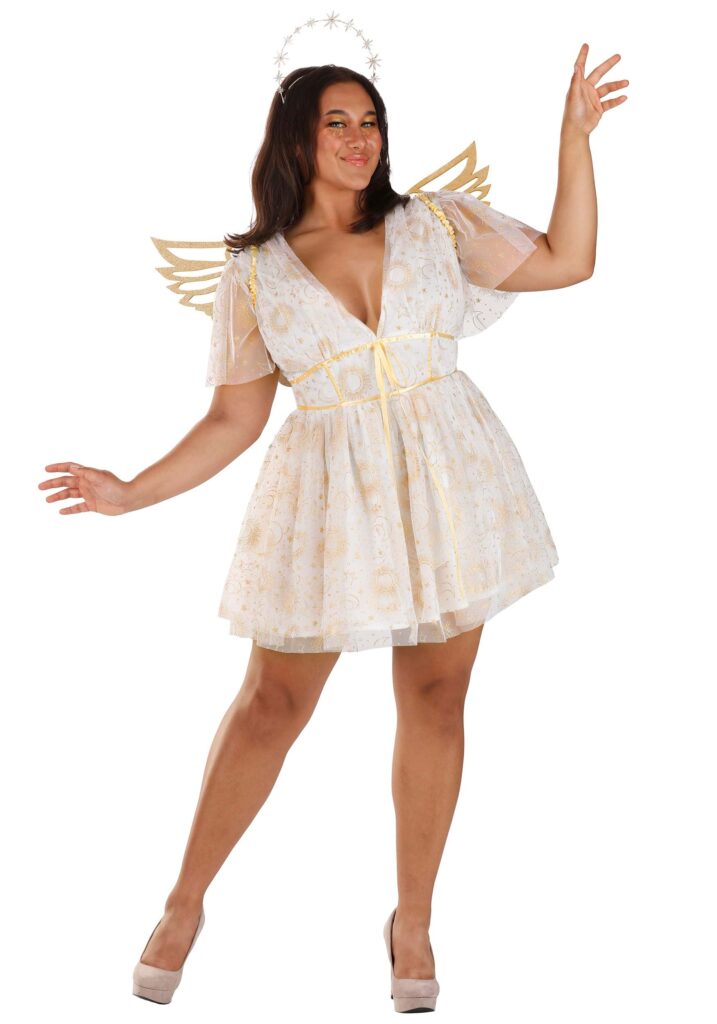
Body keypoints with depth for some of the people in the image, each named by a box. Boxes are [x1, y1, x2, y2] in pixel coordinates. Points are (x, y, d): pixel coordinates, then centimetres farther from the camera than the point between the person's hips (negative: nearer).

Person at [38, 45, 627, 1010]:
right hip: (329, 496, -1)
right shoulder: (254, 275, 2)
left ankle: (413, 919, 22)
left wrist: (575, 134, -2)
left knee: (436, 700, 6)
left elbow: (567, 261, 4)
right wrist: (132, 493, -3)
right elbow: (235, 420, 4)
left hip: (446, 486, 2)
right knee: (273, 703, 5)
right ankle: (185, 905, 22)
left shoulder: (434, 223, 5)